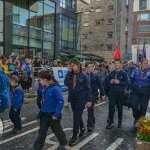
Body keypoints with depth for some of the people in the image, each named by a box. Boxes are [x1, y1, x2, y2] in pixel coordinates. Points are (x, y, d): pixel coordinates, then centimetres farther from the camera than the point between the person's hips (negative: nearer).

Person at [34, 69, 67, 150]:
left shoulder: (55, 89, -23)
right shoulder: (45, 88, 1)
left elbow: (61, 101, -27)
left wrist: (56, 114, -25)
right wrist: (42, 110, 11)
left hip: (53, 115, -6)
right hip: (44, 114, 6)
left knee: (57, 131, 16)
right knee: (41, 133, 10)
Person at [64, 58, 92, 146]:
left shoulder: (83, 75, -9)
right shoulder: (70, 75, 2)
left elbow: (88, 88, -6)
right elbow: (66, 83, -15)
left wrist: (89, 100, -9)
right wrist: (69, 72, -17)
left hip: (81, 98, -5)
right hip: (72, 98, 5)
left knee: (76, 116, -6)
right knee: (77, 115, 19)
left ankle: (75, 136, 6)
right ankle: (82, 128, 44)